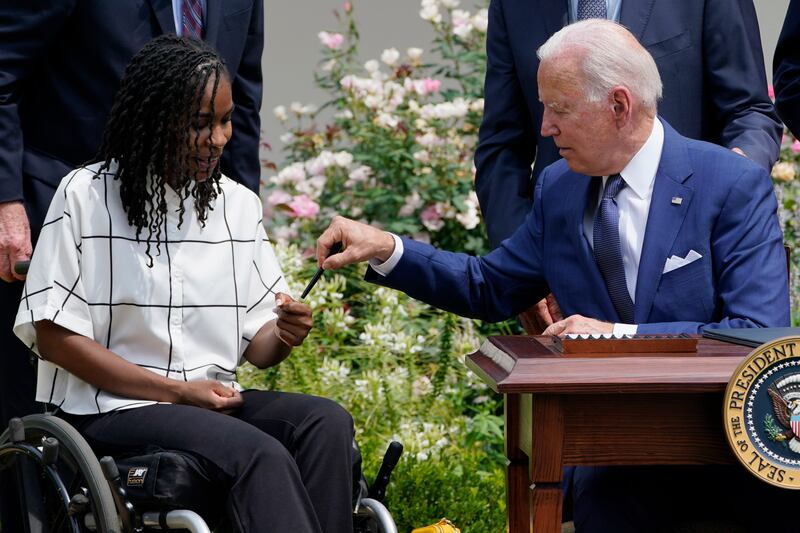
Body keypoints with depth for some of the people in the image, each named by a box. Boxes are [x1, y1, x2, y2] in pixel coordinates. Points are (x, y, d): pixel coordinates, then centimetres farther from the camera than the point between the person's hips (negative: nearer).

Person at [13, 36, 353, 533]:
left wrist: (281, 336, -14)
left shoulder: (240, 204, 11)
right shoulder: (87, 194, -4)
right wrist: (178, 391, -13)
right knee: (261, 455, -31)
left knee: (329, 422, -24)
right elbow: (55, 336, -8)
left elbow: (256, 343, 13)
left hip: (213, 401, 5)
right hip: (108, 411, -5)